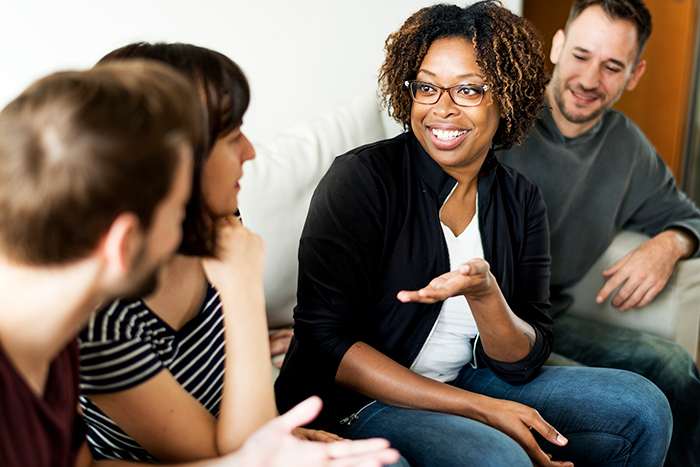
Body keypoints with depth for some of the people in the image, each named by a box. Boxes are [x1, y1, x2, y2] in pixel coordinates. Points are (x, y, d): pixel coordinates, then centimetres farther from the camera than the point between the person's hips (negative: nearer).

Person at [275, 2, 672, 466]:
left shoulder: (520, 201, 1)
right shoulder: (360, 179, -15)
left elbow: (524, 364, -3)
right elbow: (324, 341, -18)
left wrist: (484, 293, -27)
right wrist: (480, 408, -21)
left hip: (469, 380, 6)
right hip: (358, 403, -6)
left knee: (643, 408, -2)